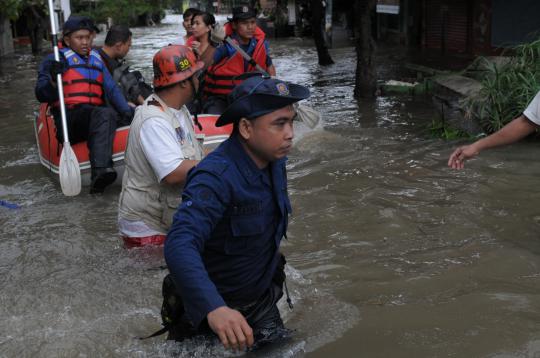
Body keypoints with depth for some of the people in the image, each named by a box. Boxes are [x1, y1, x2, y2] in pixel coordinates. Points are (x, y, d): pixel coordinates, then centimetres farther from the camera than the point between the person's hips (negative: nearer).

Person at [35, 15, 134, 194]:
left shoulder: (97, 60, 24)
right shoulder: (57, 60, 9)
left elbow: (112, 89, 14)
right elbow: (42, 96, 2)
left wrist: (127, 110, -3)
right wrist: (53, 80, -18)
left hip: (94, 121, 4)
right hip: (68, 119, -4)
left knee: (108, 115, -32)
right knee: (105, 113, -33)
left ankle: (100, 175, -48)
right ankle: (101, 169, -50)